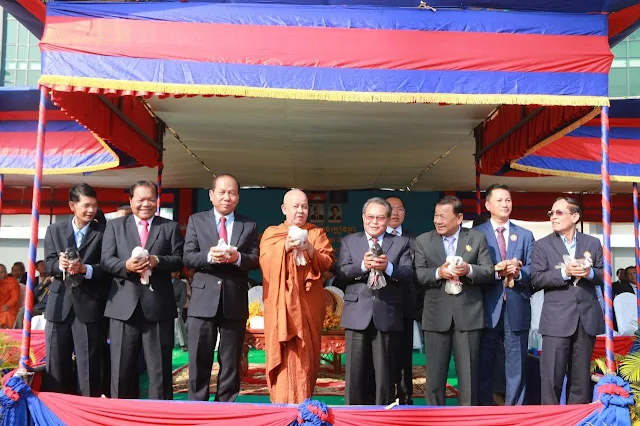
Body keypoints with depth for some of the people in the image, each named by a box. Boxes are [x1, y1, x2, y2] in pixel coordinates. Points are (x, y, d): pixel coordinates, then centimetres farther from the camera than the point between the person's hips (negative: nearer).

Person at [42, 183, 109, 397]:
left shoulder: (103, 232, 1)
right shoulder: (54, 230, 9)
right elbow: (48, 264, 2)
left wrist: (84, 268, -21)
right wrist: (61, 265, -19)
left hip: (89, 304, -3)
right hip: (59, 304, 3)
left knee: (88, 363, 3)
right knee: (55, 362, 10)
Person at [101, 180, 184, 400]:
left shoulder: (171, 227, 10)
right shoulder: (115, 225, 12)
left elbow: (179, 260, 1)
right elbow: (106, 260, 3)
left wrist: (156, 261, -17)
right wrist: (126, 265, -17)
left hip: (158, 306, -1)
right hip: (124, 305, 1)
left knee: (160, 368, 5)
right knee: (122, 367, 7)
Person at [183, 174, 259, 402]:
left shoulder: (249, 225, 9)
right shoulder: (196, 220, 7)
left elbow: (255, 260, 1)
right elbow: (187, 257, -1)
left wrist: (237, 257, -20)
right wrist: (209, 256, -21)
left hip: (235, 302, 1)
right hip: (203, 300, -1)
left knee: (231, 364, 10)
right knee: (199, 362, 5)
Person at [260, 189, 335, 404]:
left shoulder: (317, 233, 10)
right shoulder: (271, 233, 9)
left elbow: (327, 263, -1)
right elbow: (265, 262, -5)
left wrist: (310, 250, -17)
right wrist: (285, 247, -18)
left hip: (309, 305, 1)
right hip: (281, 305, -1)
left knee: (306, 354, 4)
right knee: (285, 354, -5)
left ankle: (303, 405, 15)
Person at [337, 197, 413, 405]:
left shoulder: (401, 243, 10)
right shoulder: (349, 241, 11)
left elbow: (409, 274, -3)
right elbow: (342, 272, -3)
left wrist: (388, 267, -21)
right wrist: (363, 266, -21)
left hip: (387, 315, 0)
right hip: (357, 314, 0)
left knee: (385, 373, 6)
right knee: (355, 371, 4)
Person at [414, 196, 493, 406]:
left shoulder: (477, 238, 5)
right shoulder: (423, 241, 6)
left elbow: (489, 271, 1)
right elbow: (418, 275, -1)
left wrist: (469, 270, -18)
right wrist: (438, 272, -18)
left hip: (468, 315, 0)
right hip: (436, 316, 1)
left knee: (469, 375, 7)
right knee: (435, 375, 8)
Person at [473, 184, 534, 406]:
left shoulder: (525, 235, 14)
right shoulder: (477, 234, 4)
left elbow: (532, 270, 5)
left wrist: (518, 273, -15)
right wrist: (497, 272, -19)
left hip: (517, 306, 2)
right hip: (488, 306, -2)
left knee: (517, 364, 6)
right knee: (484, 362, 6)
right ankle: (484, 408, 18)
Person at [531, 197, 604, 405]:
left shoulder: (593, 243, 10)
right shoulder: (542, 245, 3)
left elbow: (604, 274, 8)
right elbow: (536, 279, -6)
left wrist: (590, 273, -13)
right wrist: (564, 272, -18)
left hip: (587, 317, 3)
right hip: (557, 319, -2)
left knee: (581, 375, 11)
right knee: (552, 375, -3)